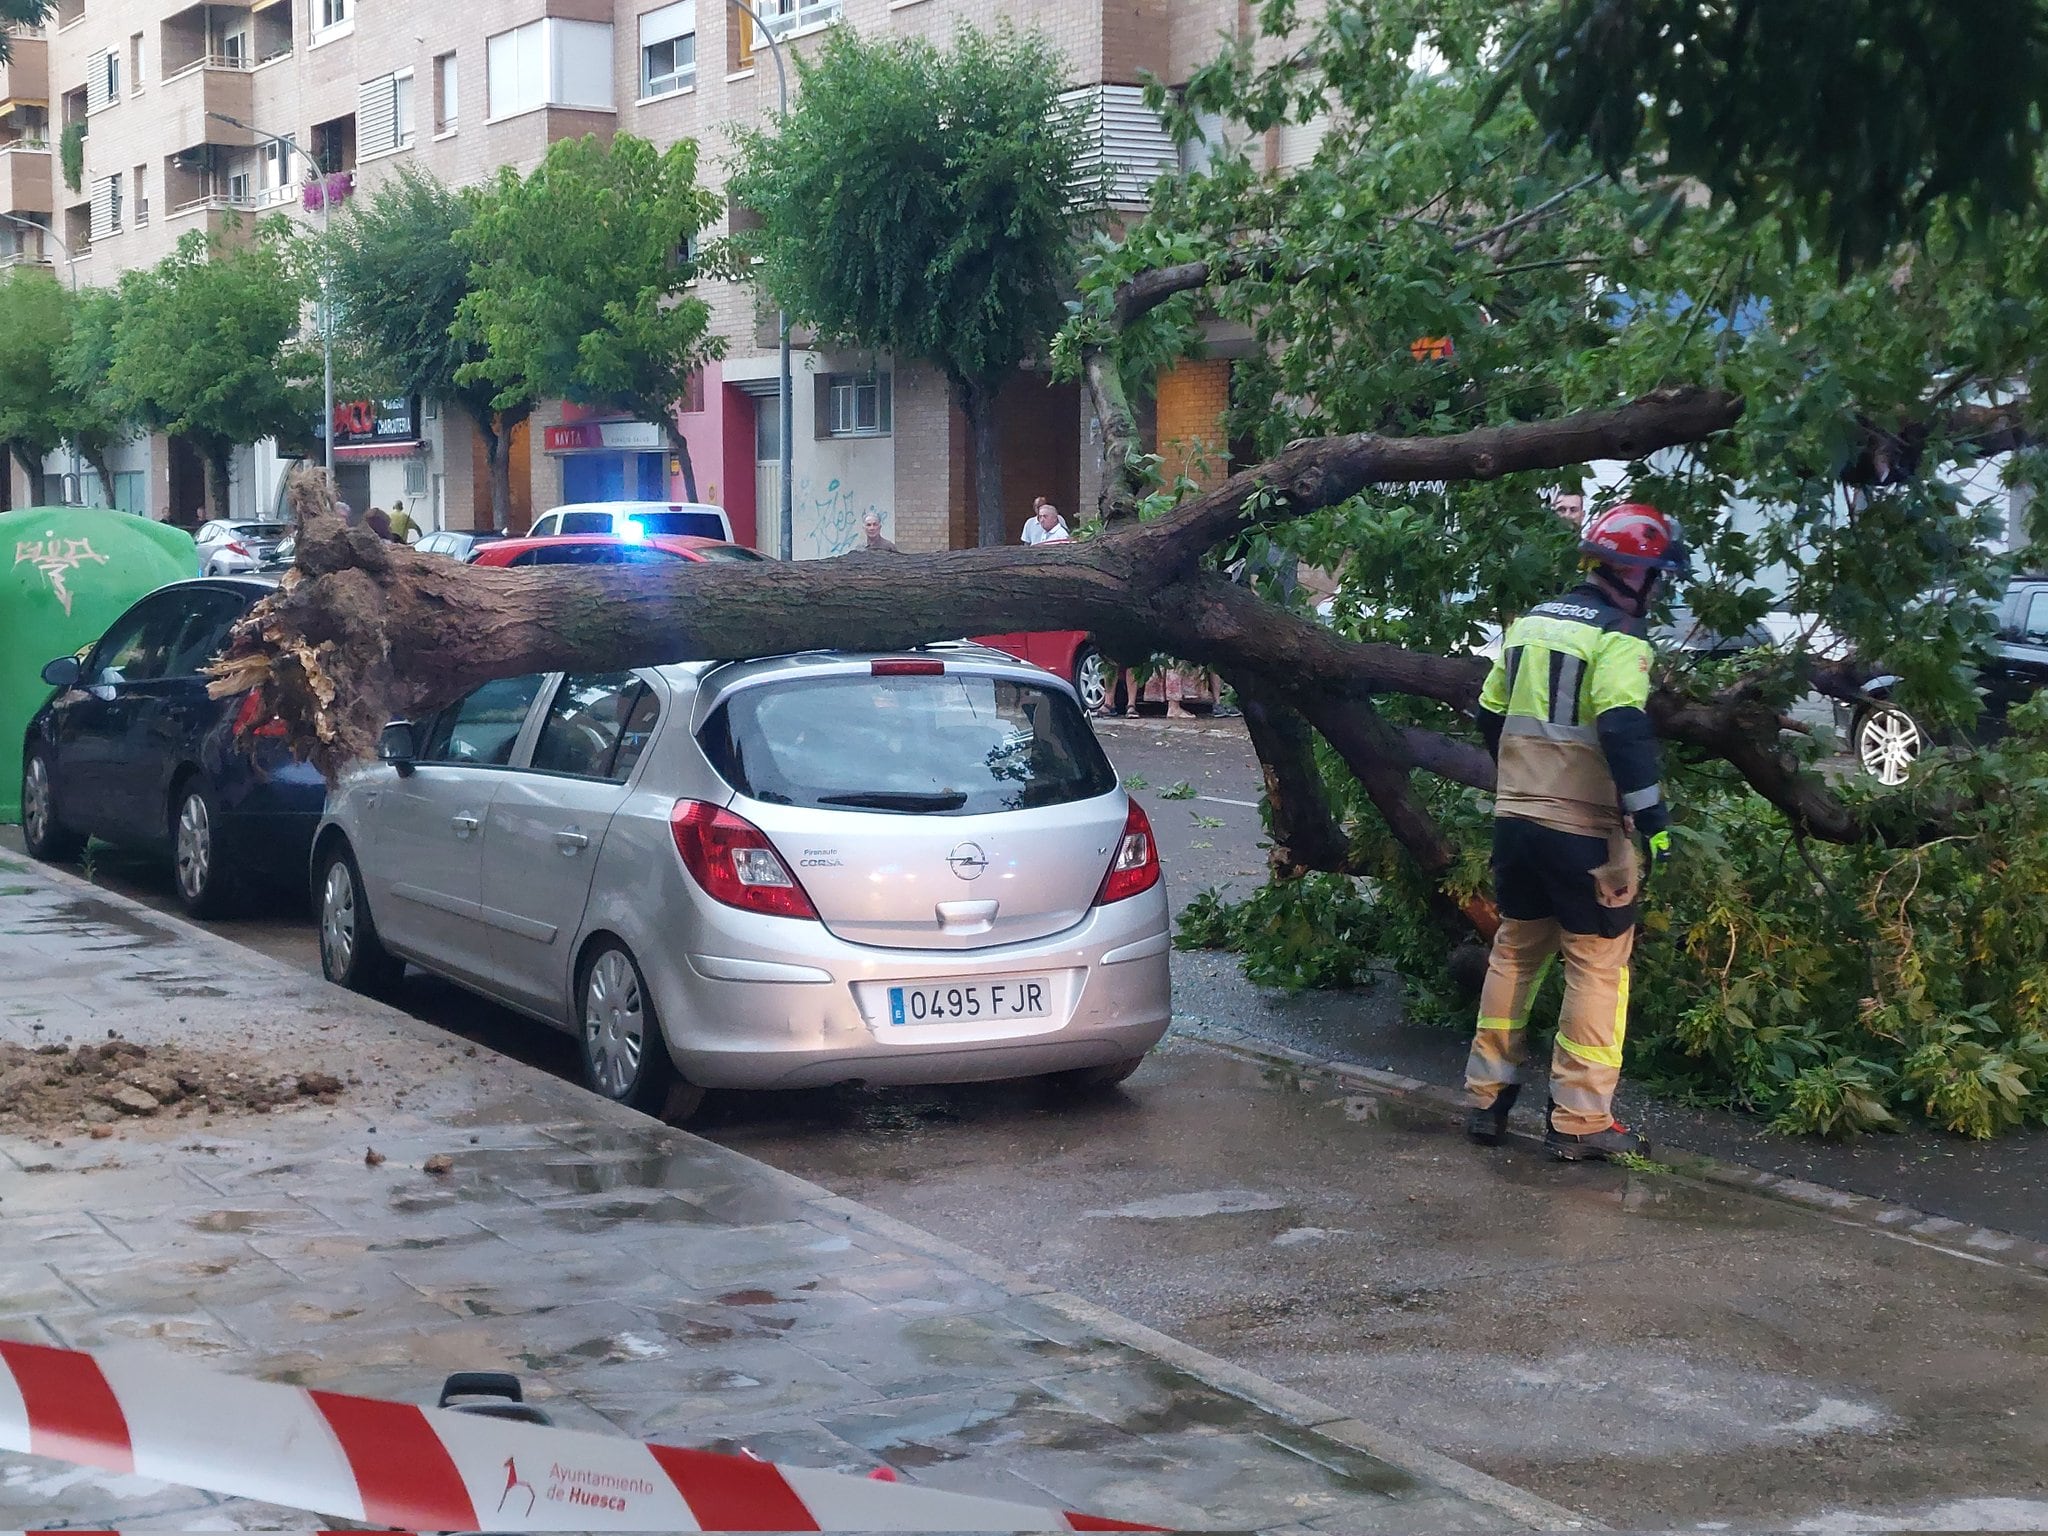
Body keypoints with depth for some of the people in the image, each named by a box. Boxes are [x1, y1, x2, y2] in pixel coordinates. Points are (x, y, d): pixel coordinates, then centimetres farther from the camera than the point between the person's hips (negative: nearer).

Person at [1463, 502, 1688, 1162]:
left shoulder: (1529, 623, 11)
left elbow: (1490, 717, 18)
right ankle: (1579, 1120, 3)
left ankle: (1487, 1097, 23)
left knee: (1516, 950, 19)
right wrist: (1652, 816, -22)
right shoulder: (1618, 640, -12)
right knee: (1598, 964, 2)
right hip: (1583, 829, -7)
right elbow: (1624, 731, -25)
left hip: (1515, 817, 7)